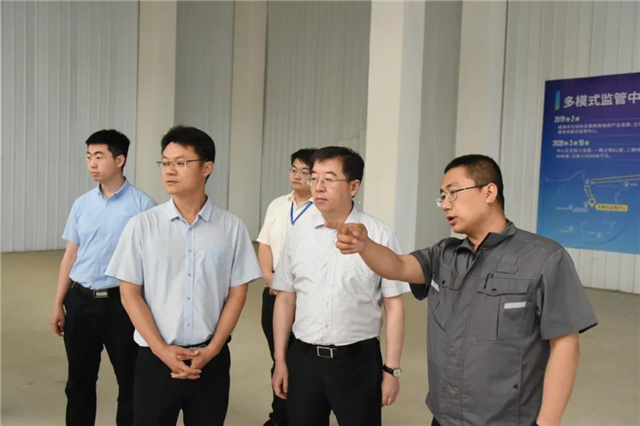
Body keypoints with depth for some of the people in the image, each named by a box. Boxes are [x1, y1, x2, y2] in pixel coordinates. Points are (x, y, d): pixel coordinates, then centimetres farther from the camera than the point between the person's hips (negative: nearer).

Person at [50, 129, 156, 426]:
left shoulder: (141, 204, -8)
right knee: (79, 381, 15)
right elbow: (70, 256, 11)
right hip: (80, 300, 4)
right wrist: (58, 303, 10)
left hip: (122, 301, -4)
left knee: (130, 381, 8)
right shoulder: (81, 204, 6)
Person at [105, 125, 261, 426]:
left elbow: (237, 294, 1)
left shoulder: (232, 227, -2)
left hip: (212, 360, 1)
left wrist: (211, 350, -7)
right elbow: (130, 294, -2)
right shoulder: (142, 226, -3)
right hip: (155, 359, 0)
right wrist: (162, 350, -10)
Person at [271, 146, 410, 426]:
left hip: (358, 360, -3)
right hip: (303, 358, 3)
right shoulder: (297, 234, 0)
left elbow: (394, 305, -6)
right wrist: (280, 360, 7)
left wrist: (392, 368, -5)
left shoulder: (380, 237, -9)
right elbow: (285, 299, 6)